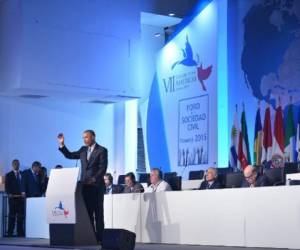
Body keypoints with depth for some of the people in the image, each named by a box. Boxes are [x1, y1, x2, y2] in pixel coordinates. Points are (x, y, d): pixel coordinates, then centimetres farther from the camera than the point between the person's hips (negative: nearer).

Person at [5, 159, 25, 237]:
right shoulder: (9, 175, 6)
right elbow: (7, 186, 0)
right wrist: (9, 194, -14)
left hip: (21, 198, 3)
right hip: (13, 198, -3)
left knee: (21, 216, 3)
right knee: (12, 215, -1)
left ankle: (20, 232, 8)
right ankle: (10, 233, 2)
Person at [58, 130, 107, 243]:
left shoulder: (102, 150, -3)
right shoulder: (83, 150, 15)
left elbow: (103, 168, -10)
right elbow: (70, 155, 18)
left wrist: (94, 179, -19)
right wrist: (62, 145, 6)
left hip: (96, 186, -6)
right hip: (85, 186, 6)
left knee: (98, 212, -2)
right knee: (87, 212, 4)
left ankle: (99, 237, 0)